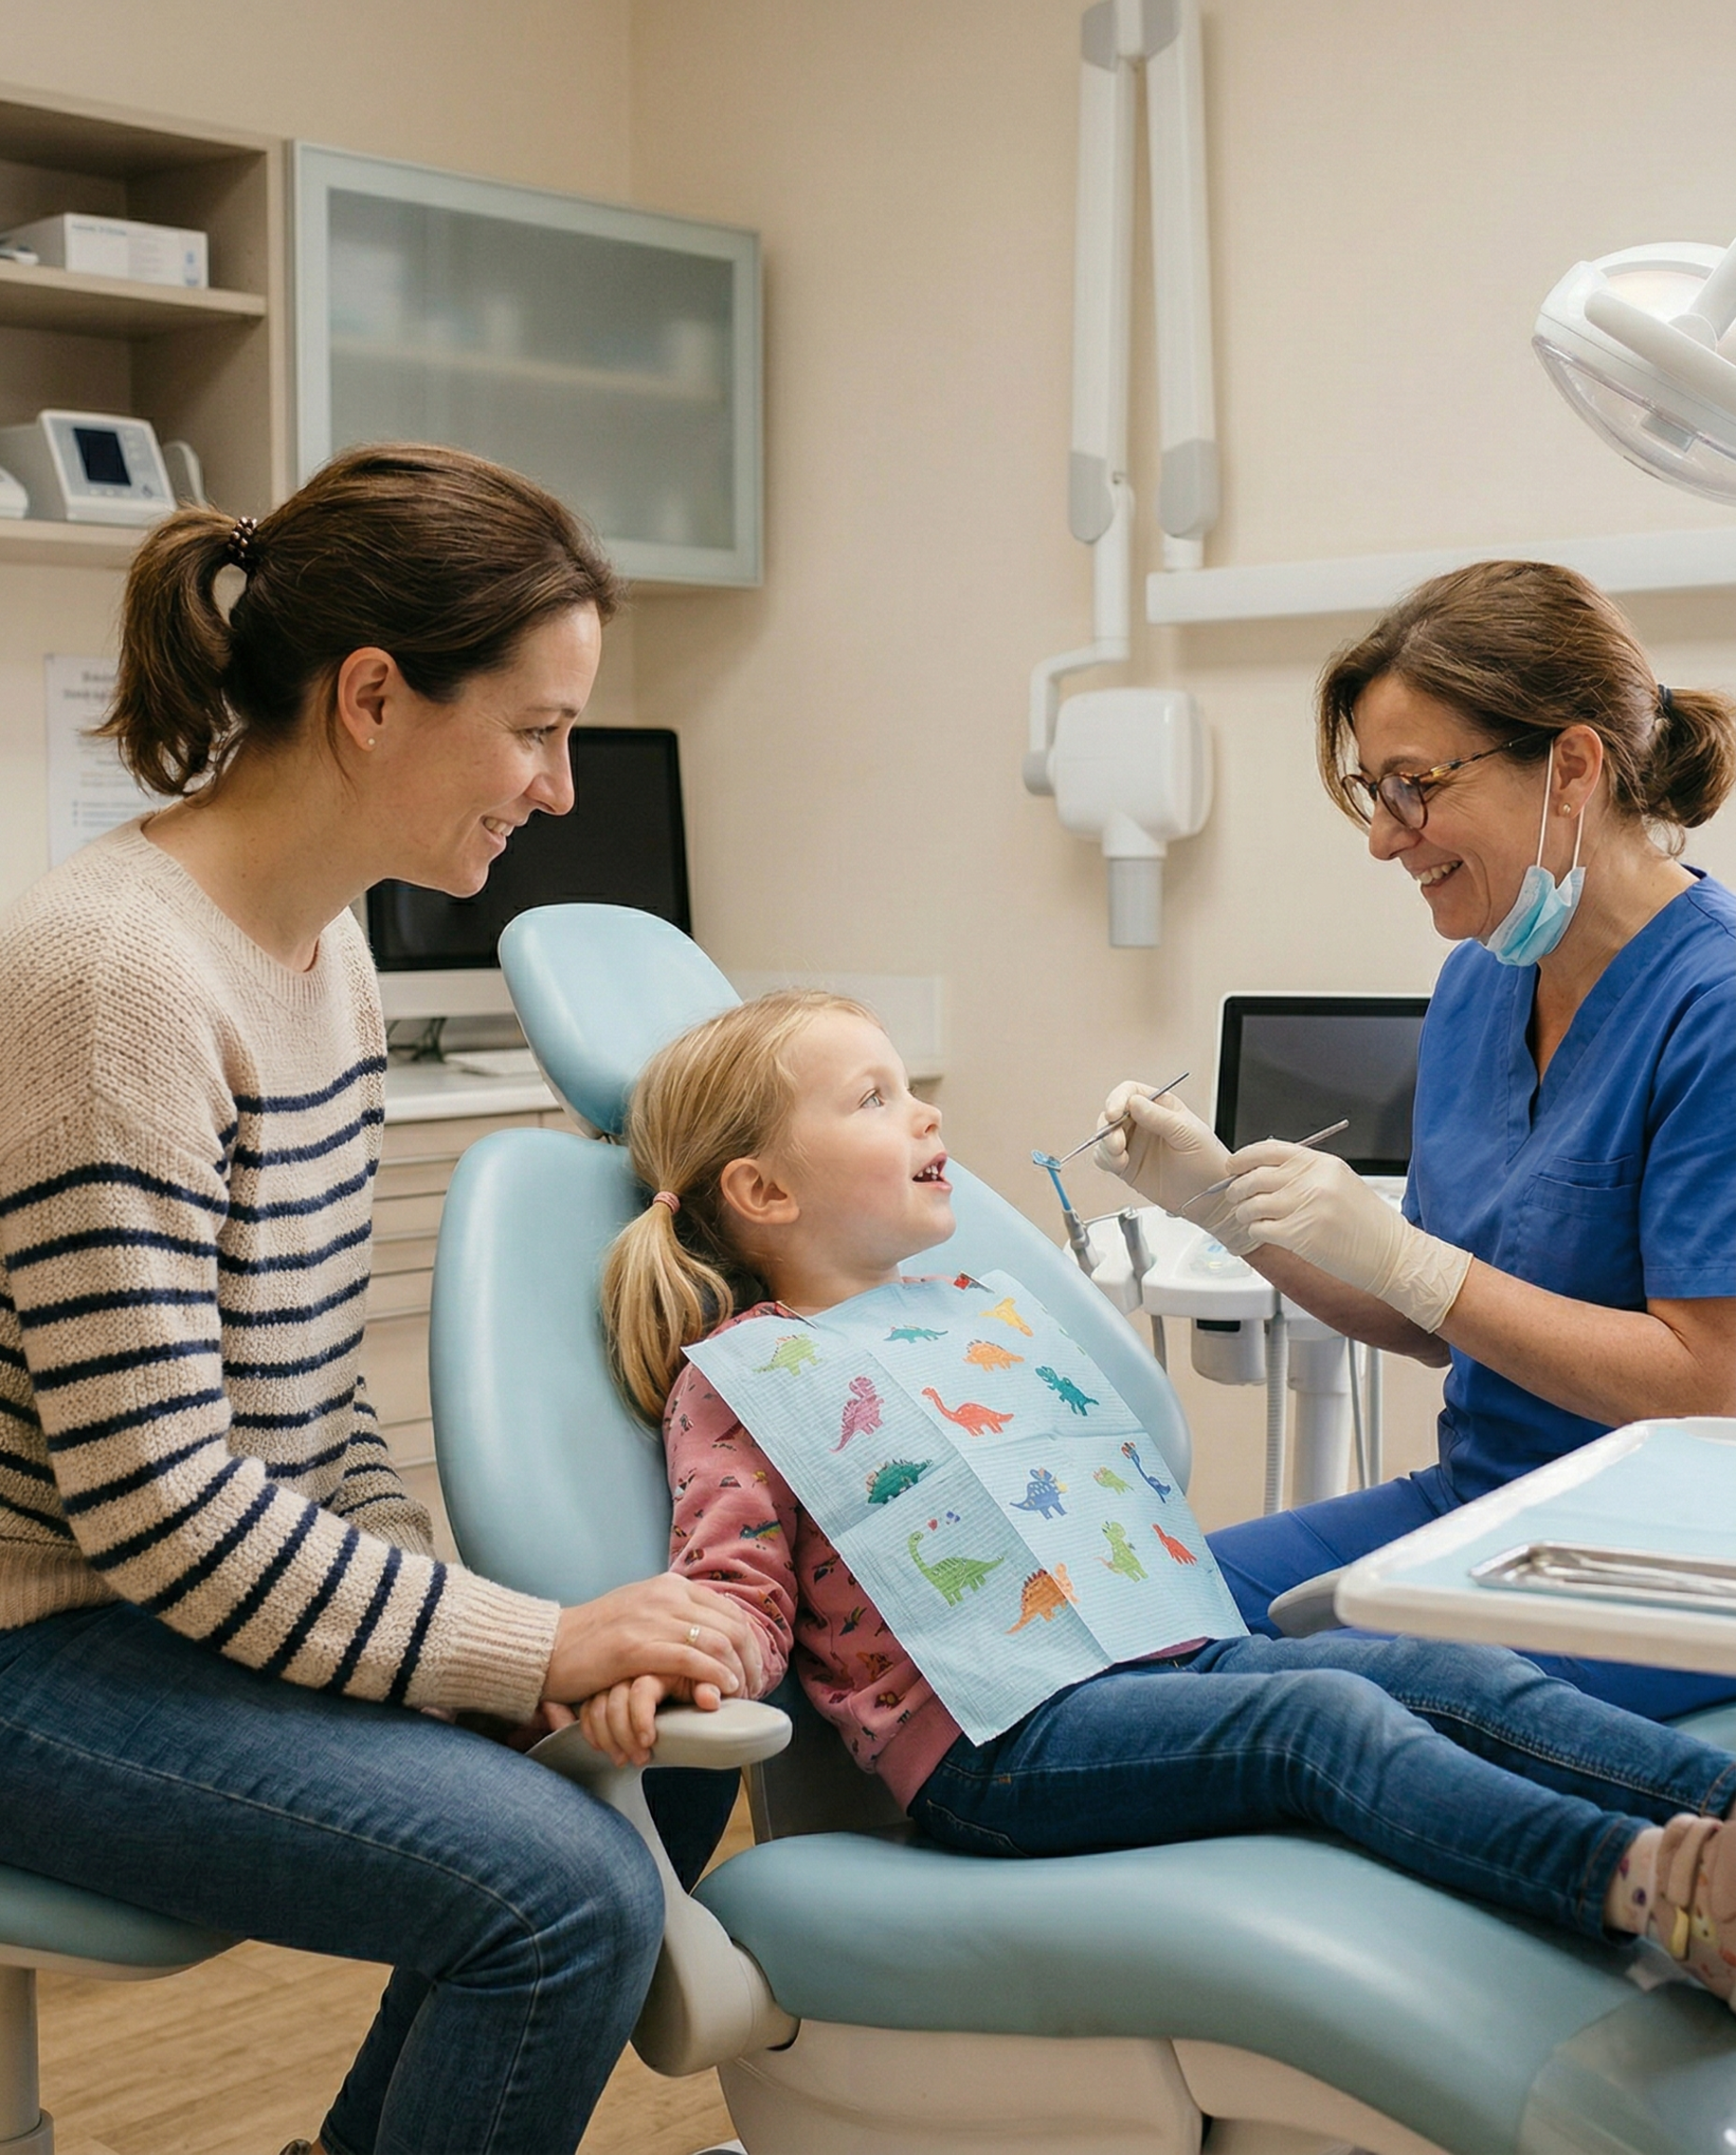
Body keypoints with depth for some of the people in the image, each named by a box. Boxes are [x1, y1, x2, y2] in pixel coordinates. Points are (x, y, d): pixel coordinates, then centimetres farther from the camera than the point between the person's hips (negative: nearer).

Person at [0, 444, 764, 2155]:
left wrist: (482, 1632, -1)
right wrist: (530, 1649, -19)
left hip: (217, 1602, 9)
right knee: (568, 1894, -21)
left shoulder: (326, 945, 6)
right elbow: (154, 1498, -25)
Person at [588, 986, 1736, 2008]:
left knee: (1449, 1670, -15)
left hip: (1154, 1647, 8)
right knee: (1321, 1715, -30)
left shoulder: (975, 1309, 25)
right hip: (992, 1739, -8)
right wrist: (657, 1666, -26)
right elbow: (739, 1596, -4)